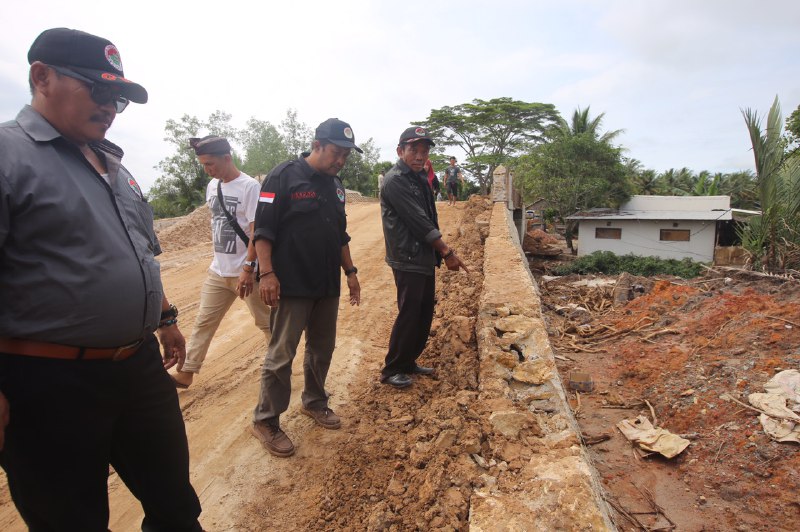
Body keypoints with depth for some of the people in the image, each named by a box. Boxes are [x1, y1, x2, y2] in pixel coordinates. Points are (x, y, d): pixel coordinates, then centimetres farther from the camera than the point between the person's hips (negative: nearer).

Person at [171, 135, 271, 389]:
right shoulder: (212, 186, 9)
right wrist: (219, 258, 18)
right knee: (204, 322, 13)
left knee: (266, 322, 6)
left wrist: (247, 268, -22)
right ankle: (186, 372, 23)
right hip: (217, 271, 7)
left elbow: (257, 231, -18)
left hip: (245, 272, -7)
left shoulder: (250, 187, -14)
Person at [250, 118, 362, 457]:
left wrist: (350, 271, 15)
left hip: (327, 286, 7)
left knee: (322, 348, 16)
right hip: (291, 286, -7)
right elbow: (263, 229, -12)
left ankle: (315, 403, 35)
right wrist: (266, 273, -19)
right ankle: (265, 421, 17)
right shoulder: (284, 176, -9)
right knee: (281, 355, 0)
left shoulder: (335, 185, 12)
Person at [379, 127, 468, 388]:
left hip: (426, 259, 9)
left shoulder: (420, 179, 14)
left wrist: (444, 250, 7)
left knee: (425, 315, 13)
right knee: (408, 315, -3)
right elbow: (417, 220, -18)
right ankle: (391, 370, 13)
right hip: (407, 260, -9)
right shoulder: (395, 181, -14)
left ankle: (408, 362, 28)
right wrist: (446, 251, -15)